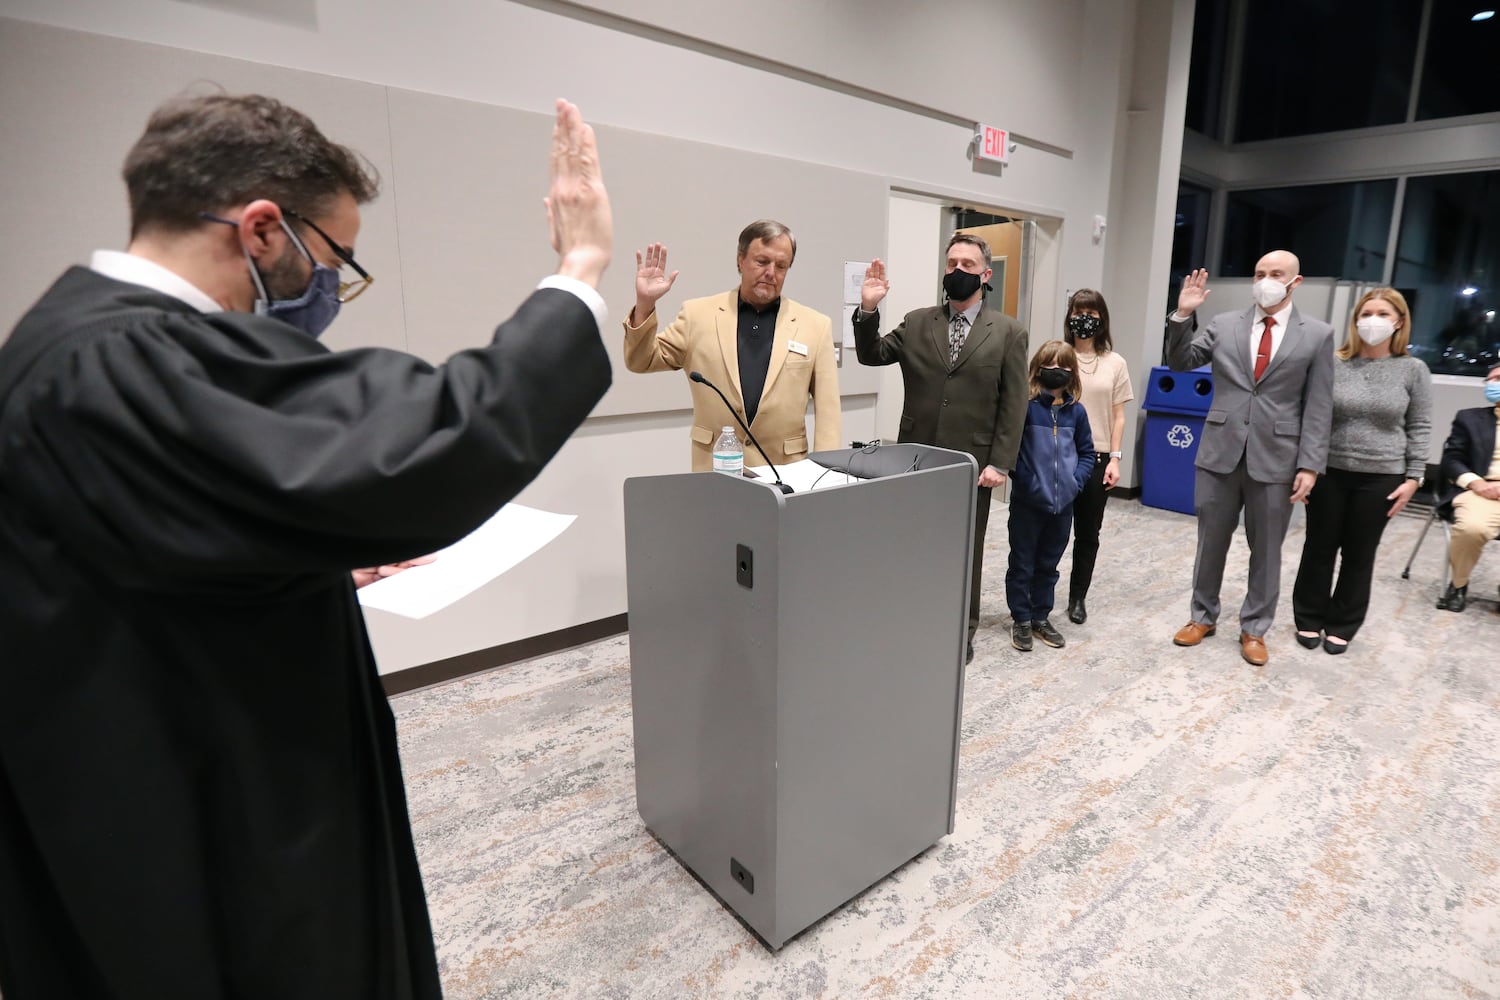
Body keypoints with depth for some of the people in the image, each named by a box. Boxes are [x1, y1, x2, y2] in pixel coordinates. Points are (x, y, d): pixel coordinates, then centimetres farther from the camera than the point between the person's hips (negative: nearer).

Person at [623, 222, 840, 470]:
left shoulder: (816, 325, 4)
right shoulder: (699, 314, 5)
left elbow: (827, 408, 3)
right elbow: (641, 361, 6)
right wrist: (645, 304, -10)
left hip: (786, 470, 0)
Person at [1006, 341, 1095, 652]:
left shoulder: (1076, 412, 3)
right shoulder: (1025, 407, -10)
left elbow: (1088, 453, 11)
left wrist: (1075, 480, -4)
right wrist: (1024, 480, -17)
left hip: (1063, 503, 4)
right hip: (1028, 502, -4)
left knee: (1048, 565, 16)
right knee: (1022, 564, 7)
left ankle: (1041, 617, 30)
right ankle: (1020, 619, 21)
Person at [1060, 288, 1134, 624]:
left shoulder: (1115, 363, 6)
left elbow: (1118, 416, 7)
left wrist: (1114, 458, -1)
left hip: (1096, 459, 2)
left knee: (1087, 533, 9)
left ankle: (1078, 597, 22)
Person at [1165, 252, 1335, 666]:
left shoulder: (1318, 335, 2)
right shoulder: (1223, 324, 6)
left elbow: (1318, 407, 0)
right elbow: (1179, 362, 3)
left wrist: (1310, 465, -7)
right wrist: (1183, 315, -10)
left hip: (1275, 459, -1)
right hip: (1220, 452, 1)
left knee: (1266, 550, 10)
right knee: (1210, 541, 11)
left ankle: (1253, 629, 25)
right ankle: (1204, 616, 28)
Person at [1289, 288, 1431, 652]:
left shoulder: (1413, 370, 2)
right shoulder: (1332, 364, 0)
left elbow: (1419, 428, 3)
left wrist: (1413, 477, -3)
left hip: (1380, 478, 0)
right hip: (1328, 472, 0)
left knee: (1359, 555, 9)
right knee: (1319, 549, 8)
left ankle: (1342, 625, 23)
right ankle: (1309, 618, 23)